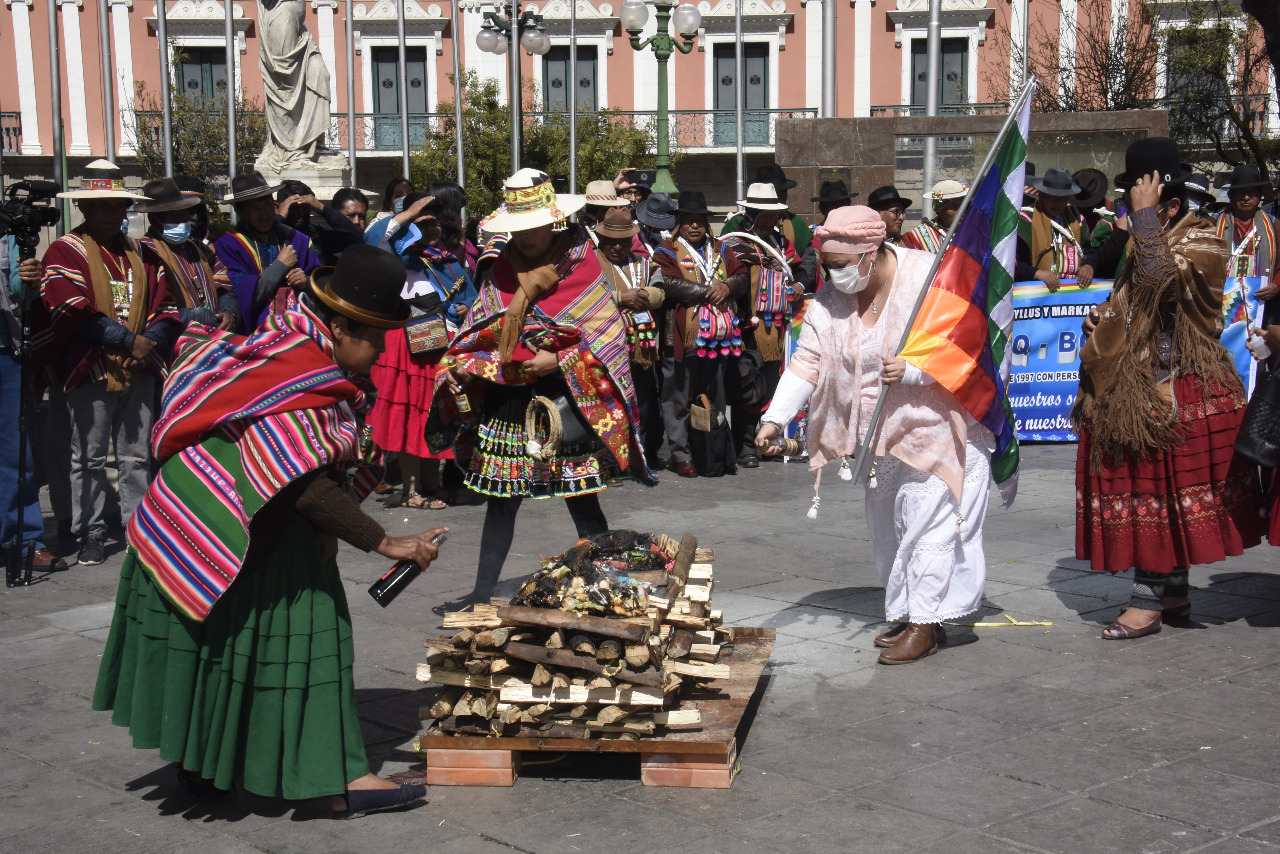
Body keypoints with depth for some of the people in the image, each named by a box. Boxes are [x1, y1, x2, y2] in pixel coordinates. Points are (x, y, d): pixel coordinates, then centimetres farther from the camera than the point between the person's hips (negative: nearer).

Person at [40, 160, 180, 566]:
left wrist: (151, 343, -8)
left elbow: (165, 306, 12)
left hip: (139, 370, 4)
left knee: (137, 456, 8)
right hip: (90, 370, -4)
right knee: (89, 458, 3)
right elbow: (73, 311, -14)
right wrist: (127, 340, -17)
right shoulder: (65, 252, -2)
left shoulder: (141, 254, 15)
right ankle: (90, 535, 11)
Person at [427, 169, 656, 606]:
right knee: (501, 499, 8)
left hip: (565, 401, -4)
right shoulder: (499, 271, 8)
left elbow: (606, 333, -7)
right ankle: (483, 591, 16)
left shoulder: (579, 266, -5)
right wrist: (463, 367, -5)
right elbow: (478, 333, 14)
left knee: (582, 499, 2)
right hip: (506, 399, 4)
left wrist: (558, 361, -18)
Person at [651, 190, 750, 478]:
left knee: (717, 400, 11)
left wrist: (727, 287, -10)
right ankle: (681, 456, 5)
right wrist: (708, 290, -14)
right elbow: (668, 284, -16)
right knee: (679, 400, -2)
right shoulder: (667, 252, 0)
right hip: (684, 337, -5)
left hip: (720, 336, 5)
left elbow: (743, 276, 12)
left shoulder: (720, 250, 18)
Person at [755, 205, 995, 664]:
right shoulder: (830, 299, -1)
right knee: (887, 528, 12)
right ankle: (907, 614, 23)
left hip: (937, 425, -6)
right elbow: (807, 361, -3)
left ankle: (924, 624, 3)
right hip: (881, 434, 7)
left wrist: (914, 370, -30)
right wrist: (775, 418, -13)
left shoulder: (929, 279, -18)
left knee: (929, 523, -6)